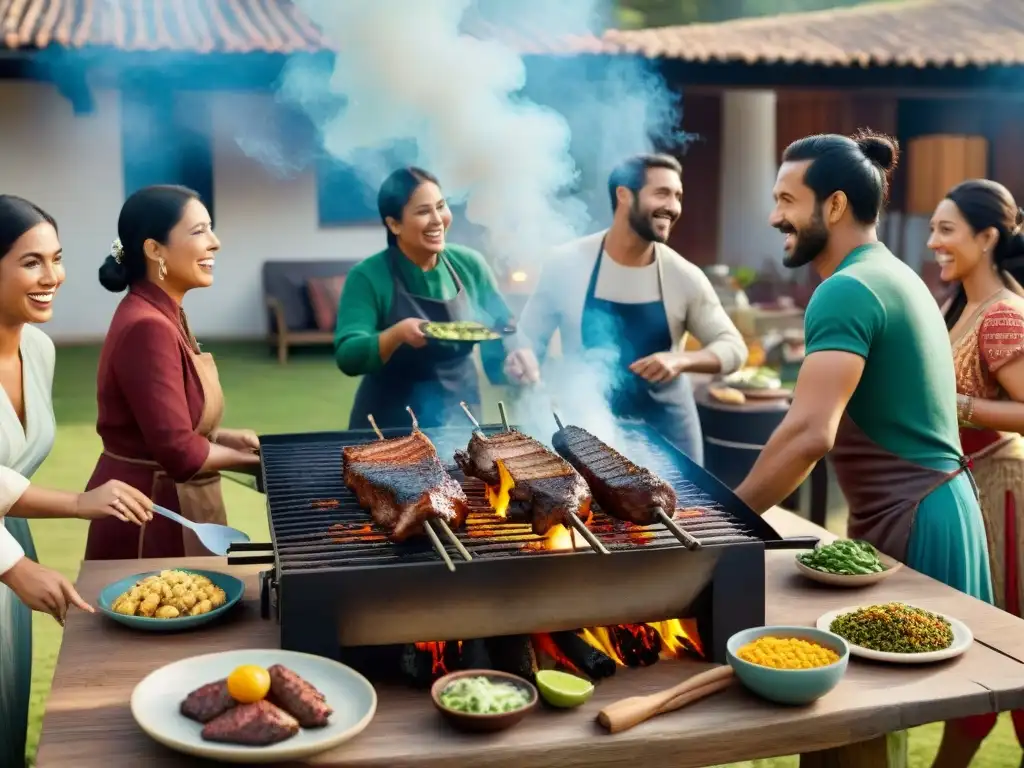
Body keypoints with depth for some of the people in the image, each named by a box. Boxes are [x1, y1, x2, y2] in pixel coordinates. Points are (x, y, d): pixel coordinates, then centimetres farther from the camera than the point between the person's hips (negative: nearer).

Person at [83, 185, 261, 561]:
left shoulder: (165, 316, 7)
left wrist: (224, 437, 1)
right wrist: (243, 458, -9)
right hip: (151, 514, -9)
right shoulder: (147, 327, -23)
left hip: (171, 504, 9)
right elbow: (179, 453, -25)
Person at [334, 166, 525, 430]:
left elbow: (501, 327, 4)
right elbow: (348, 357, -20)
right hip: (390, 426, -3)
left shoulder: (469, 264, -3)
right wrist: (398, 334, -35)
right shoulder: (368, 276, -13)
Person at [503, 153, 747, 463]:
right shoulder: (566, 264, -7)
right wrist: (522, 362, -22)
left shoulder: (684, 276, -6)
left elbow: (733, 346, -1)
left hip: (665, 433, 2)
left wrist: (682, 360, -20)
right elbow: (528, 340, 1)